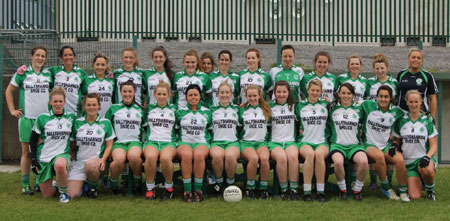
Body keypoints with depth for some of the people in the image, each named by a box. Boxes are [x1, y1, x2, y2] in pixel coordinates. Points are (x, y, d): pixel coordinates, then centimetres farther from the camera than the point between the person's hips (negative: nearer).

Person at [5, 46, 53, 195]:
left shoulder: (49, 74, 8)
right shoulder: (23, 73, 1)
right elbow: (9, 91, 8)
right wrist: (12, 110, 1)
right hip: (27, 117, -2)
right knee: (26, 152, 0)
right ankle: (25, 185, 5)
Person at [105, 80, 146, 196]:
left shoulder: (140, 110, 18)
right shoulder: (113, 109, 15)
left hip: (135, 141, 1)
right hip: (118, 142, 0)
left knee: (134, 156, -37)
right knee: (119, 159, -36)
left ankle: (137, 181, -10)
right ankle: (113, 183, -8)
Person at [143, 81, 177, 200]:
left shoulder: (174, 109, 16)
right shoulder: (149, 108, 18)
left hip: (169, 141, -1)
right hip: (151, 141, 1)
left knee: (165, 158, -37)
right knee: (150, 157, -37)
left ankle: (169, 187, -15)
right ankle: (150, 188, -21)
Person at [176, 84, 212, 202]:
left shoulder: (207, 112, 16)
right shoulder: (180, 112, 16)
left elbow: (210, 130, 20)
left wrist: (208, 142, 7)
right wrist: (177, 141, 5)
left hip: (202, 142, 0)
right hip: (184, 142, 0)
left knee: (199, 155, -38)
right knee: (186, 155, -38)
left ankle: (198, 189, -29)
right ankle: (187, 190, -33)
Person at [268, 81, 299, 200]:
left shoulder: (293, 106, 15)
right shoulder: (270, 106, 11)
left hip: (291, 141, 1)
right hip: (274, 142, -1)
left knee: (293, 156, -33)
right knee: (282, 157, -33)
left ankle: (294, 189, -27)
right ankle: (284, 190, -22)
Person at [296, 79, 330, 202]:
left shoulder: (325, 105, 14)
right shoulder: (301, 106, 14)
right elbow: (297, 124, 21)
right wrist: (301, 131, 6)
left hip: (322, 141, 0)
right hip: (305, 141, 0)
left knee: (319, 154, -36)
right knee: (310, 154, -36)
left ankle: (321, 192, -30)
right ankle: (307, 192, -34)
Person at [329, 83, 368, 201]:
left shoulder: (358, 110, 14)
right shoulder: (332, 109, 10)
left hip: (354, 145, 2)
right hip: (337, 144, -1)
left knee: (364, 161, -32)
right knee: (338, 161, -37)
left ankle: (357, 190, -8)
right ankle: (342, 189, -12)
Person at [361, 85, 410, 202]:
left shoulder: (396, 112, 4)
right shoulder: (367, 105, -1)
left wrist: (395, 144, 2)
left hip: (386, 145, 2)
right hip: (369, 145, -2)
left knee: (400, 160, -28)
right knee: (379, 156, -36)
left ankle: (403, 192, -9)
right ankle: (386, 187, -15)